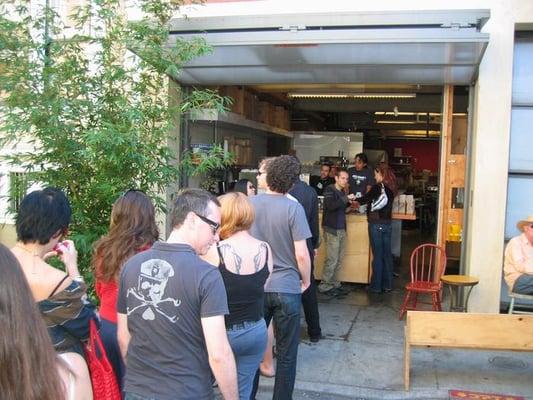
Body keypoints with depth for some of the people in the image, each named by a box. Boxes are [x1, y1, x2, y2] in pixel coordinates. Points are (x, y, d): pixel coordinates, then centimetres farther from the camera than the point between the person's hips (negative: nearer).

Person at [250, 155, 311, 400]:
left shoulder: (250, 203, -3)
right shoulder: (293, 208, -13)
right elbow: (301, 254, -14)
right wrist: (306, 280, 4)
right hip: (287, 288, -3)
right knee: (286, 355, 11)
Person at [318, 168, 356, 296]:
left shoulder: (342, 192, 15)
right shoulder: (329, 190, -8)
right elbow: (330, 206, -24)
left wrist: (349, 203, 6)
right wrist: (346, 198, -22)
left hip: (341, 229, 8)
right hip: (331, 229, -8)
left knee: (338, 260, 9)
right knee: (332, 259, -7)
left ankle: (333, 284, 17)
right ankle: (325, 286, 2)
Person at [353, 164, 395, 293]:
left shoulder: (377, 187, -13)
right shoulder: (390, 188, 7)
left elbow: (366, 198, -7)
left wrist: (356, 201, 13)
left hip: (376, 224, -6)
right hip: (387, 224, 6)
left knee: (377, 256, 0)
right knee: (387, 255, 10)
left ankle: (376, 286, 8)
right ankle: (387, 284, 18)